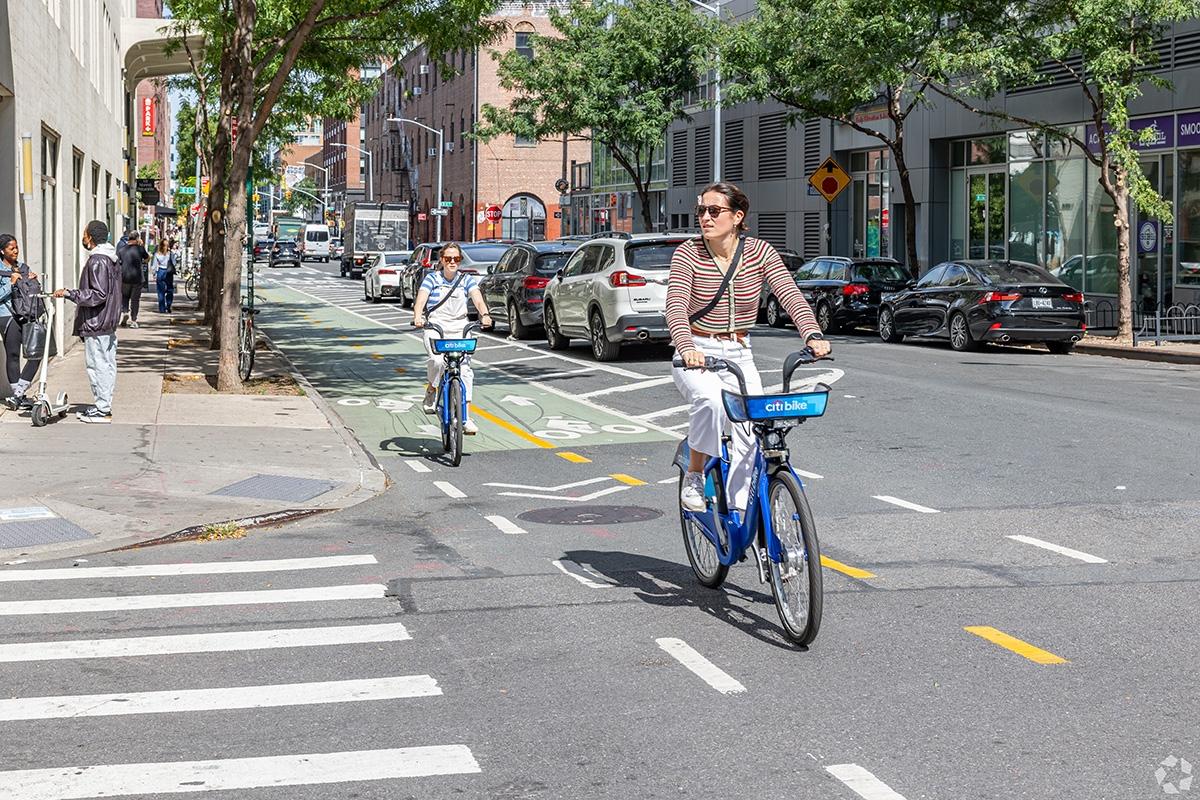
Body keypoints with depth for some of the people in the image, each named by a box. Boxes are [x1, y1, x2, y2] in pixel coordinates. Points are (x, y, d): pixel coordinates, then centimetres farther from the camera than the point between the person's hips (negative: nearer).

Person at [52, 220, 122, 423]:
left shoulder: (97, 261, -17)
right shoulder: (112, 259, 14)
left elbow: (98, 294, -22)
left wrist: (69, 293, -19)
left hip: (96, 323, -10)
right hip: (109, 322, 10)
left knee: (97, 365, -6)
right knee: (107, 365, 12)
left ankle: (103, 410, -4)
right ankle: (103, 406, 19)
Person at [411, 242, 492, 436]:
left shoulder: (467, 280, 8)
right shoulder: (432, 278, 3)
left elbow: (477, 298, -9)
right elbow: (421, 298, -12)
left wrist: (484, 314, -30)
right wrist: (417, 317, -33)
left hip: (459, 328, 2)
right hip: (435, 327, -2)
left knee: (465, 369, -9)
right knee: (437, 360, -30)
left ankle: (466, 418, -4)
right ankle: (431, 390, 4)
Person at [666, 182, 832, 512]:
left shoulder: (759, 252, -5)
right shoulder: (688, 253, -10)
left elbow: (791, 295, -16)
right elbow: (676, 305, -23)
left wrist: (812, 335, -34)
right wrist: (687, 347, -43)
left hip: (738, 355, 3)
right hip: (696, 355, -3)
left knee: (751, 429, -14)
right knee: (711, 400, -33)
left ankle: (737, 509, -1)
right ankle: (694, 474, -12)